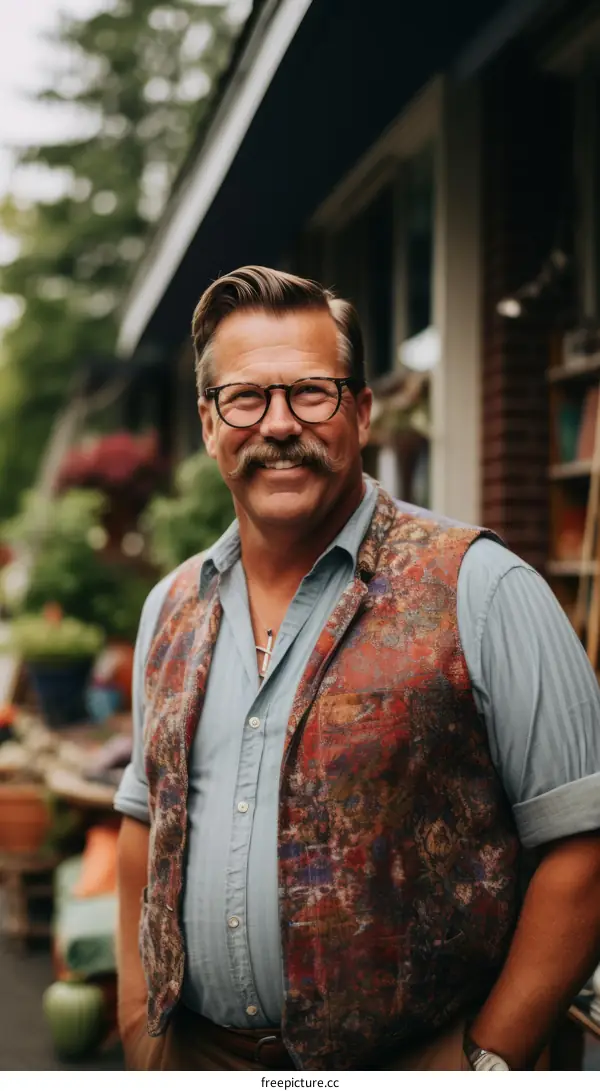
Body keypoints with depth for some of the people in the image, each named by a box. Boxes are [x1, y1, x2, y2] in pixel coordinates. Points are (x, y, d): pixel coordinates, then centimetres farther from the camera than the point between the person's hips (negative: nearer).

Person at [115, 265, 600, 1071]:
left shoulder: (480, 590, -11)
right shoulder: (172, 609, 6)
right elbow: (145, 825, 13)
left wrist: (492, 1059, -15)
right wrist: (137, 1028, 5)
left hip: (414, 1060, -4)